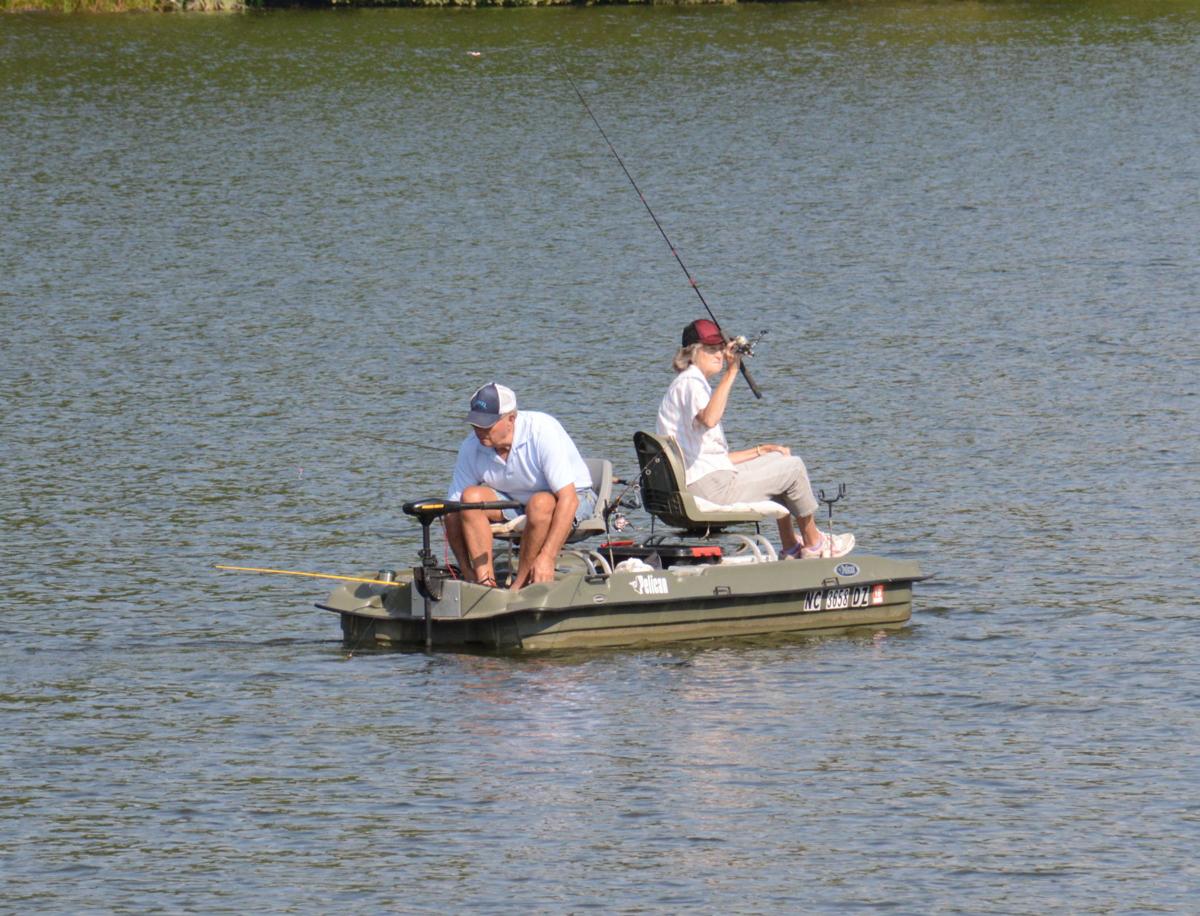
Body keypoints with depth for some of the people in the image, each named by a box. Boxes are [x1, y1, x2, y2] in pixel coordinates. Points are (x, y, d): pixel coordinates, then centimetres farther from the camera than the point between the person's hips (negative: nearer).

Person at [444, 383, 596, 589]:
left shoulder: (543, 431, -27)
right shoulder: (471, 448, -13)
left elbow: (568, 498, -32)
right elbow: (453, 510, -10)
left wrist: (547, 558, -39)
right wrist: (466, 570, -20)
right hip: (515, 503, 4)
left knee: (540, 503, -38)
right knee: (471, 497, -23)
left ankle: (519, 587, -26)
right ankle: (485, 583, -26)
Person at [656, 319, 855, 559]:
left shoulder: (696, 384, 21)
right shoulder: (689, 383, -11)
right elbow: (709, 419, -36)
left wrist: (761, 450, 15)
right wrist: (731, 372, -34)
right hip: (708, 485, -11)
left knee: (778, 464, 28)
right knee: (793, 468, 1)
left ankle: (791, 548, 30)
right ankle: (813, 544, 18)